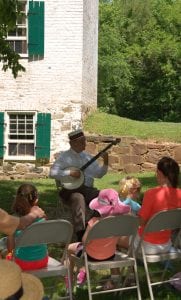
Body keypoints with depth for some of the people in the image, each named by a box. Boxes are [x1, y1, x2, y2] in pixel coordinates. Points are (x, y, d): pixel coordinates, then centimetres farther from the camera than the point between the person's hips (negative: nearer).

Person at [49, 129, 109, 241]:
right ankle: (81, 234, -39)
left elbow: (99, 174, 13)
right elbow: (53, 172, -6)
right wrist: (70, 173, -16)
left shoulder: (88, 156, 17)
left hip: (88, 189, 4)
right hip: (70, 189, -4)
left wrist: (105, 163, -4)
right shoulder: (65, 156, 4)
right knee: (78, 198, -37)